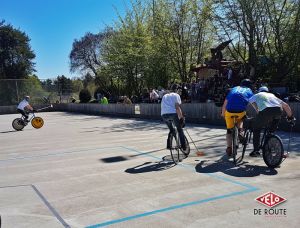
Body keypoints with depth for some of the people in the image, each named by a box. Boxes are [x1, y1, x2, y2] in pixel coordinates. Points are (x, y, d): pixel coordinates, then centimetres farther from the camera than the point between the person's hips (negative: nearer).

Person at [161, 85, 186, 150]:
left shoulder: (165, 96, 28)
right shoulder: (176, 95, 10)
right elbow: (177, 107, -5)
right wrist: (181, 117, -4)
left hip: (164, 114, 5)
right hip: (173, 113, -5)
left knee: (171, 130, 25)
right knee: (180, 129, 12)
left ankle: (168, 145, 18)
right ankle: (183, 146, 7)